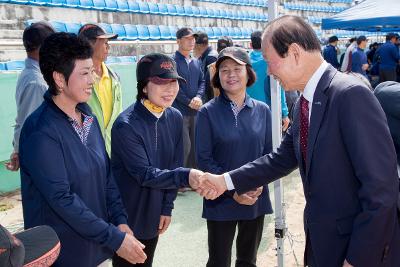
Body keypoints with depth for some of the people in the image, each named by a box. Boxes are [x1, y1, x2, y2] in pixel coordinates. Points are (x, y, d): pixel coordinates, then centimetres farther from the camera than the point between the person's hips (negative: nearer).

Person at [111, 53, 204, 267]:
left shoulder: (175, 118, -3)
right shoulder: (126, 125, -23)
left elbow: (174, 165, 3)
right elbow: (144, 174, -24)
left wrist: (167, 207, 1)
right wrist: (186, 176, -36)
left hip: (153, 216, 6)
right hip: (126, 218, -6)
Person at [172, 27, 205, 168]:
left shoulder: (196, 62, 15)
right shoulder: (173, 61, -6)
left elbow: (202, 81, 11)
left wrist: (198, 97, -8)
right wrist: (189, 102, -12)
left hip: (195, 110, 6)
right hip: (179, 111, -6)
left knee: (194, 145, 11)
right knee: (184, 146, -9)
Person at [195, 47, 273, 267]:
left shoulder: (262, 111, 1)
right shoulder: (208, 112, -8)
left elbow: (268, 154, 6)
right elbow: (203, 159, -9)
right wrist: (233, 189, -15)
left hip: (257, 199, 3)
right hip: (221, 200, -3)